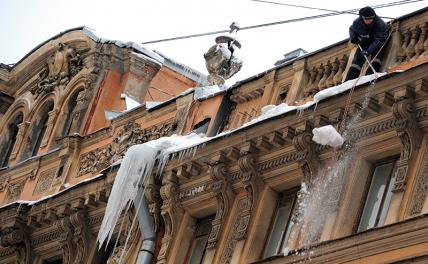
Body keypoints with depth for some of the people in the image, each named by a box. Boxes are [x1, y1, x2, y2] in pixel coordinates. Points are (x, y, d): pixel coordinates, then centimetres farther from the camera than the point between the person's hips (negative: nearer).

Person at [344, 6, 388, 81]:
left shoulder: (379, 24, -31)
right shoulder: (357, 22, -18)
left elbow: (379, 39, -35)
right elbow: (352, 29, 6)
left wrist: (369, 51, -45)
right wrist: (353, 37, -17)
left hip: (376, 43, -3)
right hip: (364, 43, 4)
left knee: (376, 54, -30)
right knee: (357, 60, -6)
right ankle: (348, 80, -8)